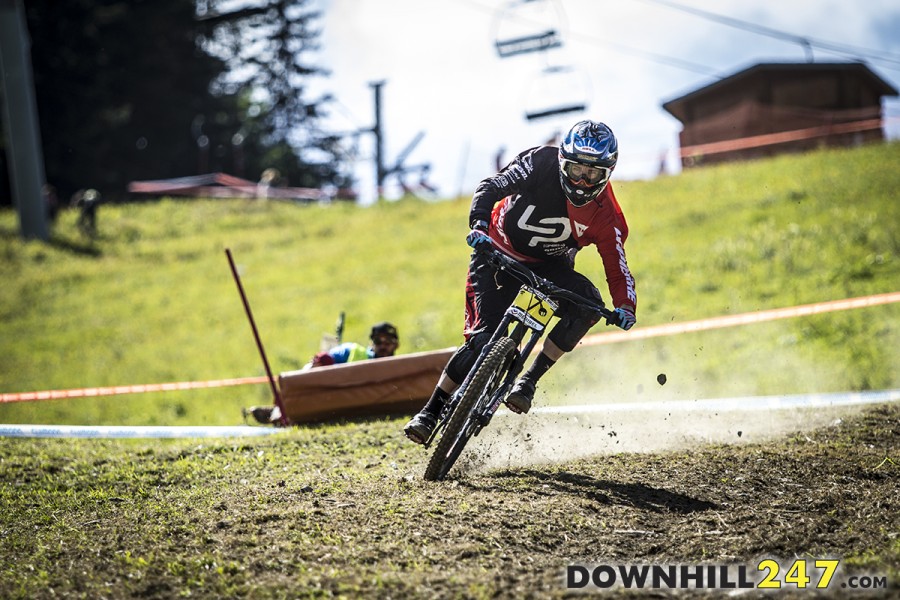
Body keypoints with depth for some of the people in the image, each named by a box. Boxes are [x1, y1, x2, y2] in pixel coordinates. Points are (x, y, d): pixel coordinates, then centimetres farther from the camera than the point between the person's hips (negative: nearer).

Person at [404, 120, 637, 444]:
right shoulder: (543, 162, -21)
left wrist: (625, 306, -36)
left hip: (548, 265, 3)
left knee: (588, 303, -26)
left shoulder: (606, 217, -16)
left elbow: (617, 269, -16)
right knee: (484, 336, -19)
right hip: (499, 252, -3)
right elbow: (492, 186, -23)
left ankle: (529, 381, -15)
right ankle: (431, 411, -7)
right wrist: (478, 224, -41)